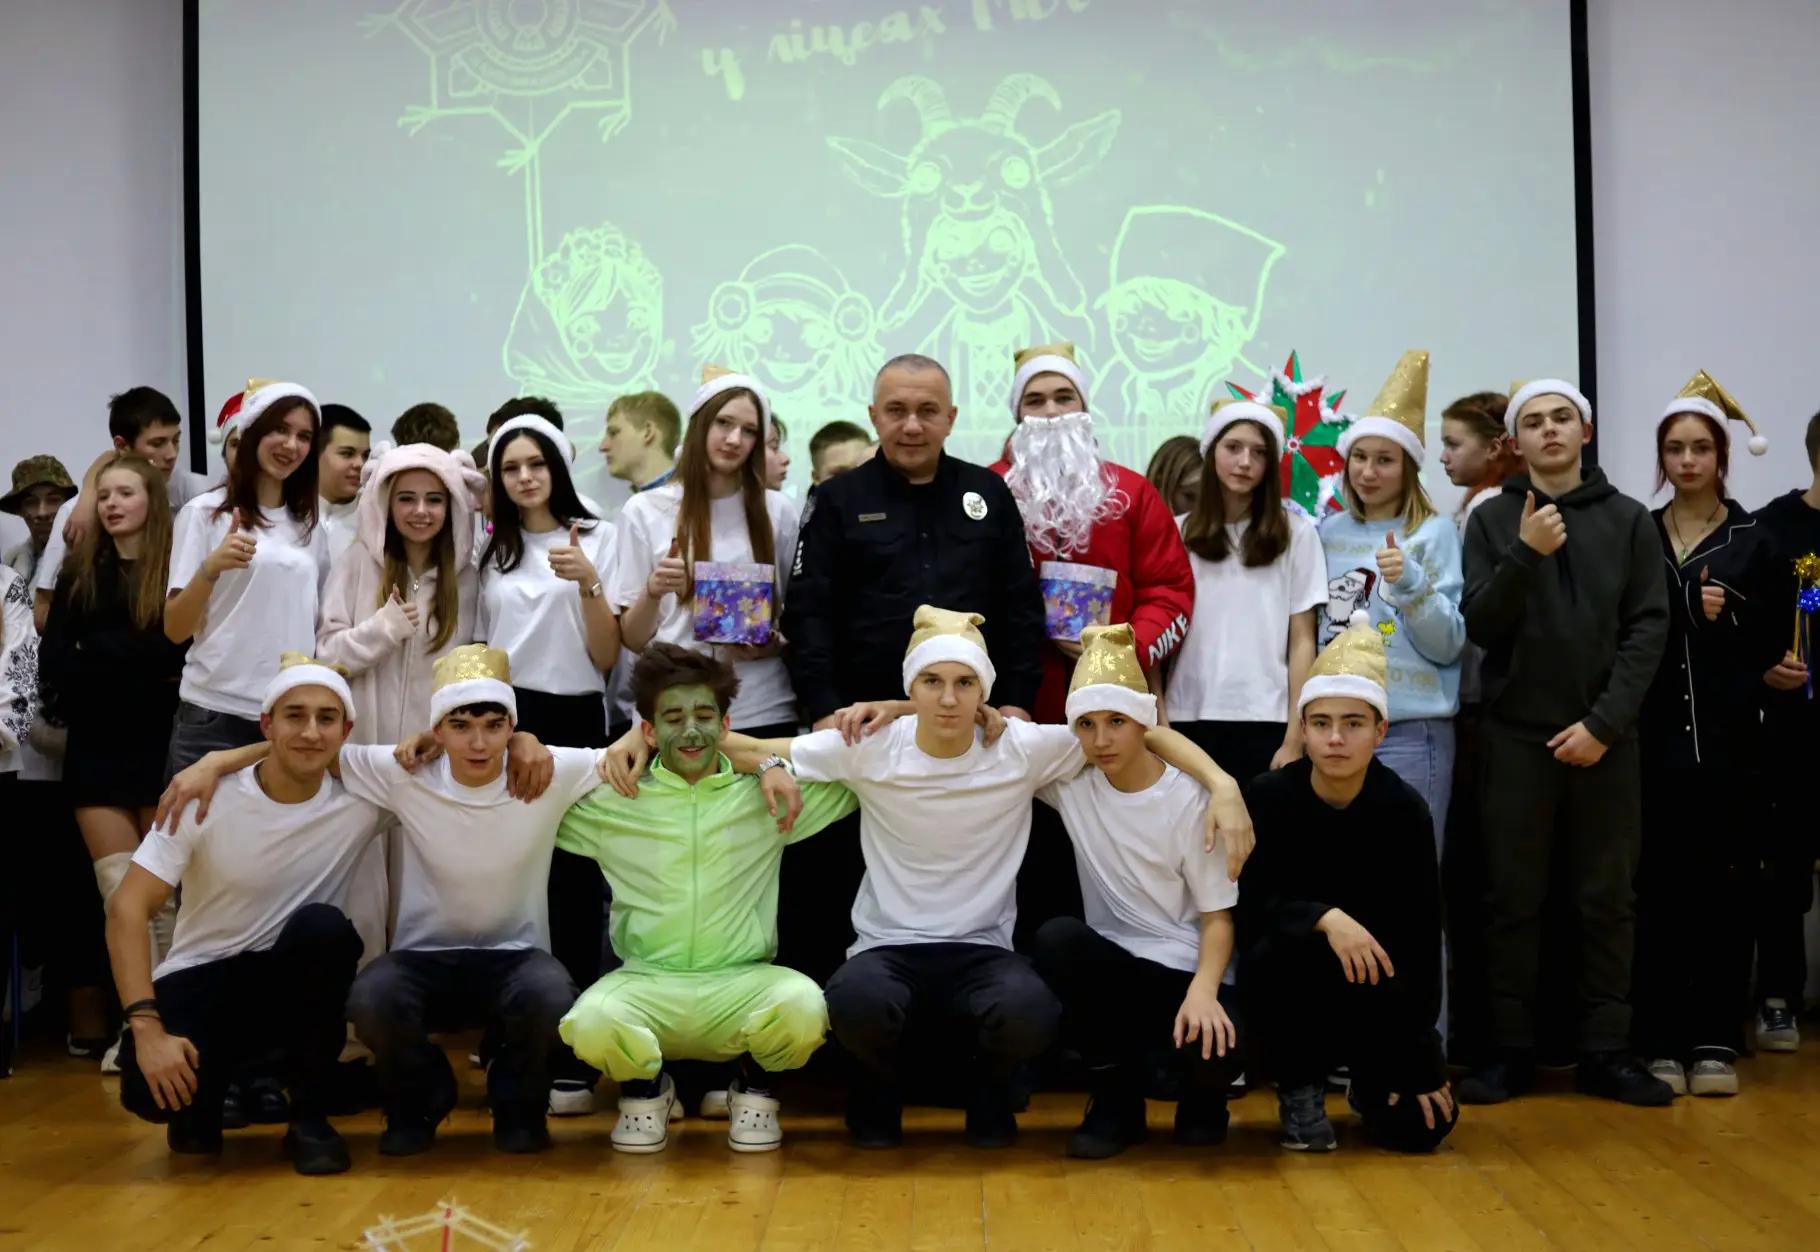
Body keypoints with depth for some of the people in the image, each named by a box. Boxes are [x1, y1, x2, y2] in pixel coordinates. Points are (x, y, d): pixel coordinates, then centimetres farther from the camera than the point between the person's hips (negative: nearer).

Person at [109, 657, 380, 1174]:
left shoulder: (361, 801, -10)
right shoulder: (208, 801, -14)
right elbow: (127, 908, -16)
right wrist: (147, 1026, -27)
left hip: (296, 981, 2)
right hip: (200, 979, -1)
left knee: (324, 925, -33)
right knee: (150, 1086, -32)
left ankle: (310, 1117, -15)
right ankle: (200, 1098, 10)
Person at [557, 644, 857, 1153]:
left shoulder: (767, 795, 6)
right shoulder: (613, 802, 6)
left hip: (742, 984, 0)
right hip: (645, 985, 0)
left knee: (803, 1006, -32)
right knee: (592, 1023, -33)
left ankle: (756, 1088, 6)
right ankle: (646, 1089, 6)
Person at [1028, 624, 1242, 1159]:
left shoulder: (1188, 799, -8)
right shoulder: (1071, 780, 0)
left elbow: (1217, 914, -7)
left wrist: (1203, 988, -26)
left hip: (1183, 970, -3)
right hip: (1111, 965, 3)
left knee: (1216, 1049, -34)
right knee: (1057, 938, -30)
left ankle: (1202, 1099, 9)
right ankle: (1116, 1099, -9)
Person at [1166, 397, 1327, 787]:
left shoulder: (1295, 533, 3)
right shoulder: (1177, 533, 7)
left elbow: (1302, 642, 2)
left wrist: (1294, 739, -4)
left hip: (1265, 723, -1)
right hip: (1189, 719, 1)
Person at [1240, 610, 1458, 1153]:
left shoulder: (1404, 808, -14)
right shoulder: (1270, 795, -13)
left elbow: (1422, 934, -12)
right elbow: (1253, 905, -17)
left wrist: (1418, 1059, -14)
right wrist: (1326, 918, -36)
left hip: (1375, 975, 0)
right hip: (1286, 970, 0)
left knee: (1418, 1125, -17)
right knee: (1285, 950, -36)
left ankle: (1369, 1082, 21)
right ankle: (1300, 1087, -6)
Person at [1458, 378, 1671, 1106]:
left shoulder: (1629, 519, 6)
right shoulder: (1493, 521, 5)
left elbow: (1649, 628, 0)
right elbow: (1479, 625, -3)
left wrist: (1604, 723, -10)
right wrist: (1526, 555, -18)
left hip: (1604, 737, 1)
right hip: (1518, 735, 0)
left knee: (1608, 899, 5)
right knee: (1514, 899, 3)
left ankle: (1606, 1051, 12)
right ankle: (1511, 1048, 10)